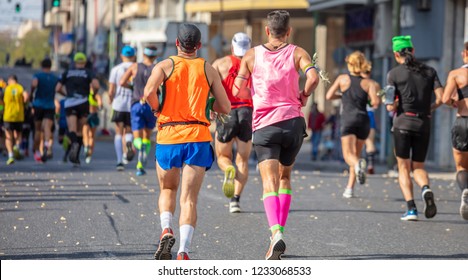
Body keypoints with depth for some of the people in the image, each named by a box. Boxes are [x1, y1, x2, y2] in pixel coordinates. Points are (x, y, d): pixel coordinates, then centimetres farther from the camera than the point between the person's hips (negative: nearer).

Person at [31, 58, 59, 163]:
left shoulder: (37, 76, -1)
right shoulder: (56, 78, 8)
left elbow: (34, 84, -21)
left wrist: (31, 94, -6)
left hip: (38, 105, 0)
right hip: (50, 106, 0)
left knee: (38, 129, 12)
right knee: (47, 128, -14)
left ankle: (37, 152, 18)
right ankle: (47, 144, -44)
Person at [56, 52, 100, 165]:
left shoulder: (67, 73, 12)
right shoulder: (88, 72, 6)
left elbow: (58, 89, 8)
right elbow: (96, 85, -12)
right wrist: (94, 94, 9)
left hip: (69, 103, 0)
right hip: (83, 103, 0)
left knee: (72, 130, -11)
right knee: (79, 131, 12)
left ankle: (74, 143, -45)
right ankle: (76, 157, 7)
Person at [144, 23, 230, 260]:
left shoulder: (165, 65, 4)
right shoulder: (208, 69, 9)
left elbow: (149, 92, -15)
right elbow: (225, 107, 8)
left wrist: (157, 109, 4)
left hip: (168, 137, 0)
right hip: (198, 137, 0)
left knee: (167, 190, 22)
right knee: (189, 199, -4)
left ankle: (166, 229, -3)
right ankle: (183, 252, -19)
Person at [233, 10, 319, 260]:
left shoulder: (252, 55, 5)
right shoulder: (297, 53, 4)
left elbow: (237, 90, 1)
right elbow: (313, 78, -14)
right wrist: (303, 96, 4)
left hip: (264, 125, -1)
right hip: (293, 122, 1)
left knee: (269, 182, -11)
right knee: (285, 177, 21)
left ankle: (276, 233, -32)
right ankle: (280, 231, 17)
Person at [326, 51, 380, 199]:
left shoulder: (343, 79, 6)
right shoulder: (368, 83, 6)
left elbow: (329, 96, 6)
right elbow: (375, 102, -7)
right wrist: (371, 100, 16)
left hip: (348, 119, -2)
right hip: (364, 120, 2)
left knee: (348, 155, -9)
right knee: (356, 154, 17)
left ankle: (359, 164, -44)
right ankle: (350, 188, 18)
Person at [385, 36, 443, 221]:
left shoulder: (394, 74, -1)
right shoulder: (430, 71, 7)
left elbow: (391, 106, -7)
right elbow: (440, 98, -2)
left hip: (403, 122, -3)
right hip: (424, 124, 3)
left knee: (403, 168, 6)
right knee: (418, 166, 15)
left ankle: (411, 208, -8)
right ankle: (426, 189, -18)